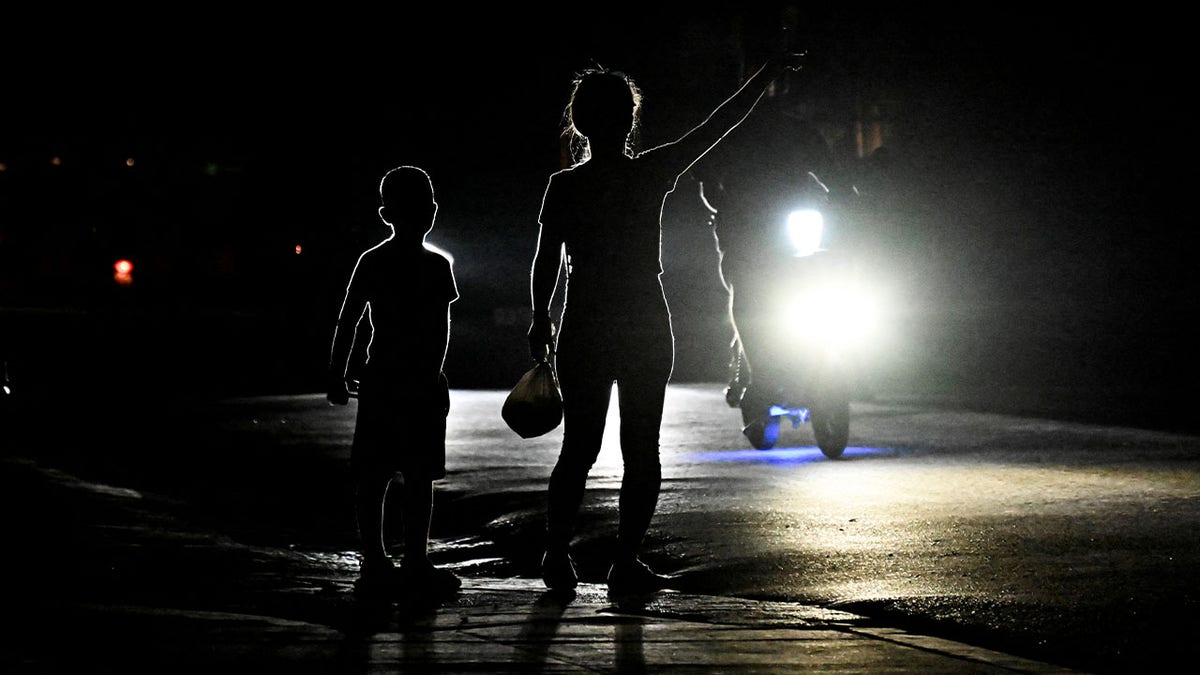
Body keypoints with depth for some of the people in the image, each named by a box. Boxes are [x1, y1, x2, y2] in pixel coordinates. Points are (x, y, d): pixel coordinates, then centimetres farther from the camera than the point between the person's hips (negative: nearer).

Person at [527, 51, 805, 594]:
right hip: (646, 330, -1)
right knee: (641, 450, 5)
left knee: (579, 448, 11)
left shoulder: (563, 187, -5)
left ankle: (557, 556, 9)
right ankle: (626, 564, 0)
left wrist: (541, 320, 15)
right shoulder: (652, 173, -7)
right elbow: (721, 123, 3)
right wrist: (766, 76, 14)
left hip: (583, 331, 1)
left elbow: (546, 262, 0)